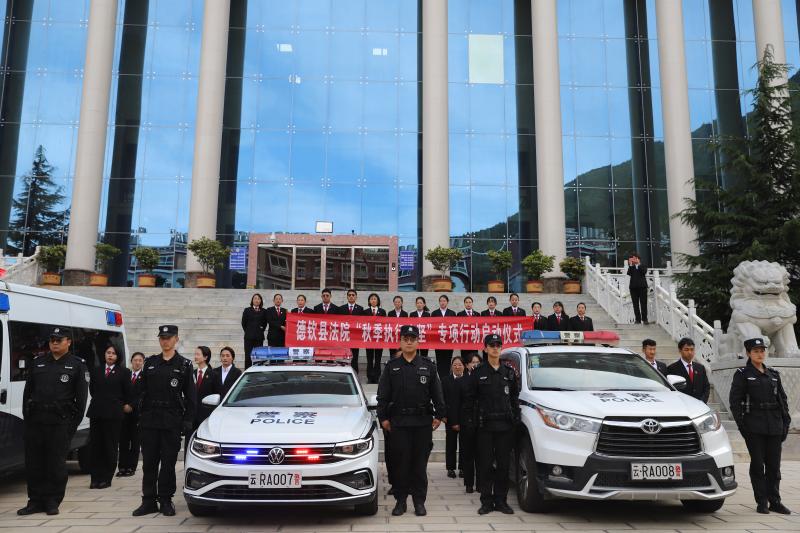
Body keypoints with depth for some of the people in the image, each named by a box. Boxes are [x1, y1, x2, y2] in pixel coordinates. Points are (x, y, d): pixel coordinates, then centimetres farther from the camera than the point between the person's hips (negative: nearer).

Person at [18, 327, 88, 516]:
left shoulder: (77, 365, 2)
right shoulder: (38, 362, 13)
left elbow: (81, 397, -1)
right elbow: (27, 391, 15)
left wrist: (74, 423, -6)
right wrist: (27, 415, 5)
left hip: (60, 423, -4)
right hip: (34, 421, 4)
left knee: (56, 464, 1)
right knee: (33, 463, 8)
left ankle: (52, 501, 12)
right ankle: (36, 501, 19)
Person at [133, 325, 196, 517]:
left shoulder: (184, 365, 1)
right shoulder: (150, 363, 10)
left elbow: (190, 396, 0)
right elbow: (143, 392, 10)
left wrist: (188, 421, -7)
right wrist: (141, 416, 2)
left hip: (172, 421, -3)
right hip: (150, 420, 3)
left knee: (168, 462, 3)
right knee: (149, 462, 6)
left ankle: (165, 501, 14)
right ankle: (149, 501, 15)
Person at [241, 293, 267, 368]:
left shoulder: (263, 311, 7)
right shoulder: (247, 310, 6)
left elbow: (265, 323, 12)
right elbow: (243, 323, 9)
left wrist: (261, 330, 5)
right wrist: (248, 331, 7)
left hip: (259, 337, 1)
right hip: (249, 337, -1)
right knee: (248, 356, 0)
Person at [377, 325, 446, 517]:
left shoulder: (428, 367, 7)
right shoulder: (392, 367, 6)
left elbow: (437, 394, 7)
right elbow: (383, 395, 5)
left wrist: (439, 415, 1)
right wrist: (383, 417, -1)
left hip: (423, 422, 0)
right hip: (398, 422, 0)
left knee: (420, 463, 5)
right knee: (400, 463, 3)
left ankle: (419, 501, 15)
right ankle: (400, 500, 14)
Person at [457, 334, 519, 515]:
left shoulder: (509, 372, 10)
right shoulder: (478, 373, 2)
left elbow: (514, 396, 14)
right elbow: (468, 396, 2)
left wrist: (516, 417, 5)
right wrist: (474, 416, -5)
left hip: (505, 425, 2)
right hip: (485, 425, -2)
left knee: (503, 464, 5)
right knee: (486, 464, 2)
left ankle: (501, 501, 15)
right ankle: (487, 501, 10)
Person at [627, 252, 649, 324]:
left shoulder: (642, 266, 8)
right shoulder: (631, 267, 10)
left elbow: (644, 272, -12)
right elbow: (629, 273, -7)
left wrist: (638, 264, -12)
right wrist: (630, 265, -11)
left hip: (642, 286, -1)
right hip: (633, 287, 1)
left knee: (643, 303, -3)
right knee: (635, 304, 1)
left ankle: (644, 319, 2)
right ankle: (637, 319, 4)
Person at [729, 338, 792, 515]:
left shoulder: (774, 375, 13)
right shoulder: (742, 375, -1)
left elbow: (783, 399, 14)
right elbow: (735, 401, -4)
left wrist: (786, 423, 5)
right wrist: (741, 424, -10)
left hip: (774, 427, 4)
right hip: (754, 427, -4)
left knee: (774, 465, 7)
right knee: (758, 464, 2)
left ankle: (775, 501, 17)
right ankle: (761, 502, 10)